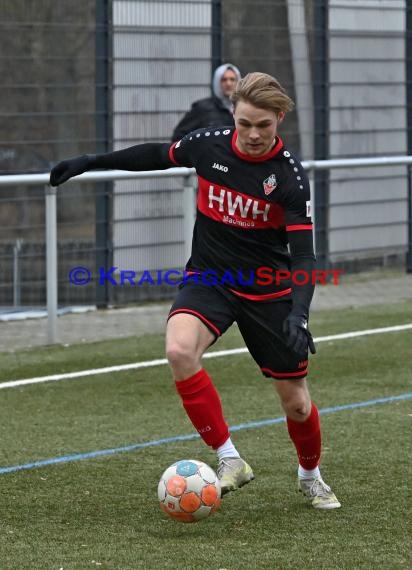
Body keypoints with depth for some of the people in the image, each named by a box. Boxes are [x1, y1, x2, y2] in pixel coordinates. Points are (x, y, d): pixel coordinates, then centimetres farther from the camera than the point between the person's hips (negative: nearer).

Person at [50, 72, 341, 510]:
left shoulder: (289, 175, -18)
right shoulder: (209, 145, -10)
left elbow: (303, 253, -22)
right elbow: (160, 155, 12)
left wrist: (299, 314, -37)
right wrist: (91, 162, 14)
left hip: (268, 290, -1)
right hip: (209, 278, 1)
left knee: (295, 402, 5)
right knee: (179, 350, -31)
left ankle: (310, 476, 38)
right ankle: (229, 461, -20)